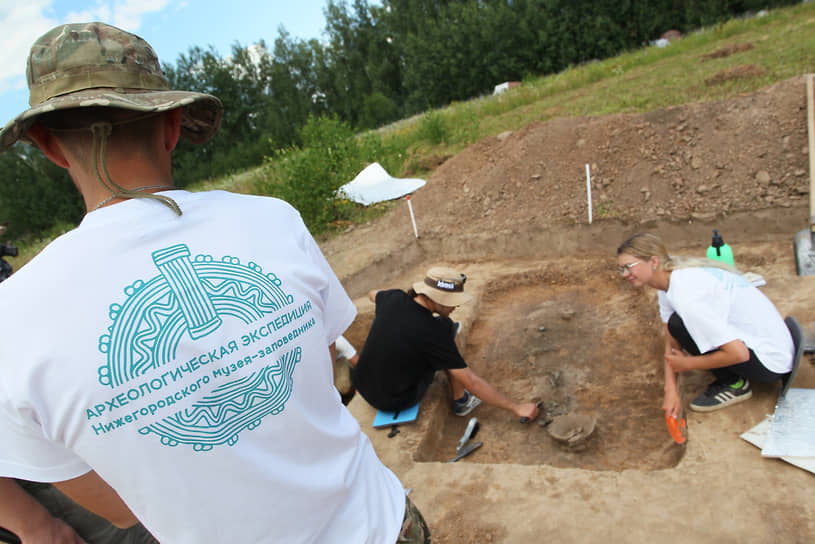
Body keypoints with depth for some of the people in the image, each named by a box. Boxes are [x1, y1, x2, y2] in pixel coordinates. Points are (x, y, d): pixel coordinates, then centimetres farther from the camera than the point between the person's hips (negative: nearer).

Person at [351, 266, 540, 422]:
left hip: (362, 385, 6)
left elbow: (373, 294, 16)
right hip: (394, 402, -6)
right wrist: (517, 407, -14)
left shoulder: (393, 299, -11)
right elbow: (471, 382, -22)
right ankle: (460, 401, 10)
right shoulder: (432, 333, -27)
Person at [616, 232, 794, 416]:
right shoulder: (668, 280, 0)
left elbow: (738, 354, -29)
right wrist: (671, 390, -4)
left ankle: (734, 384, -4)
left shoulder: (687, 295, -30)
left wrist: (688, 364, -14)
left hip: (770, 359, -9)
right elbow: (671, 343, 3)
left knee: (680, 325, -24)